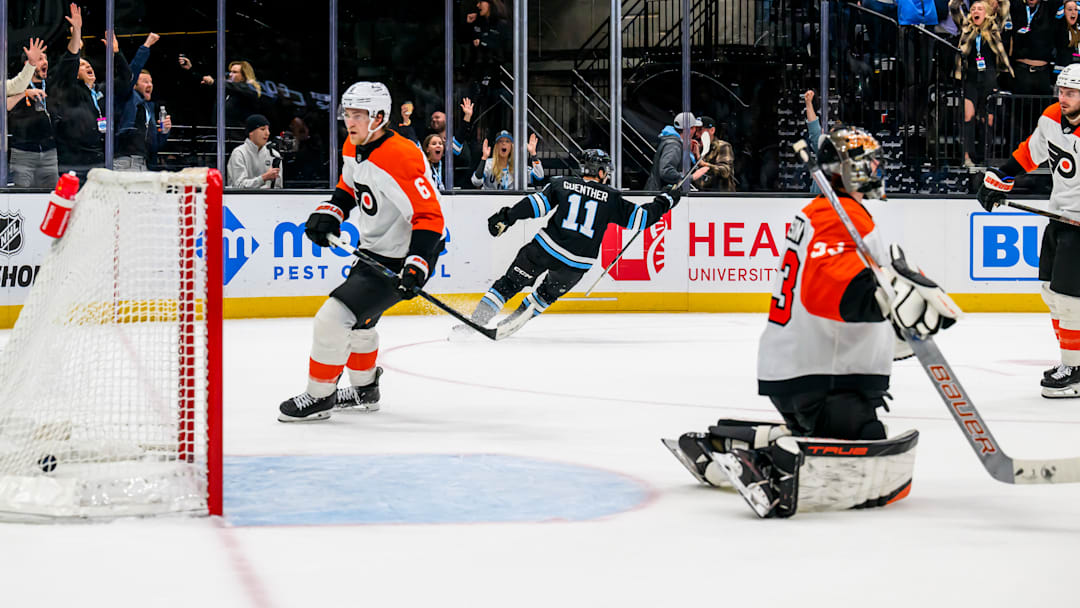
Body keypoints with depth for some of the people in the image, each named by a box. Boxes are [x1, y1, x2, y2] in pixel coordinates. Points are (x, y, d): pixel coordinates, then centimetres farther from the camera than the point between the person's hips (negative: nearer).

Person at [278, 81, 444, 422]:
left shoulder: (400, 158, -27)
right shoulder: (353, 150, 2)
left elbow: (430, 217, -29)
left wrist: (416, 267, -36)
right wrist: (328, 214, 4)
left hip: (400, 261, -10)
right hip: (373, 252, 10)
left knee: (335, 317, -14)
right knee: (359, 319, 26)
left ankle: (319, 397, 4)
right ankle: (364, 391, 47)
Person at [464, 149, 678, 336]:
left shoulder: (562, 185, 7)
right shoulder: (611, 198, 6)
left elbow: (537, 203, -3)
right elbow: (638, 218, 9)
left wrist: (507, 217, -2)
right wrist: (666, 201, 22)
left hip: (546, 248, 0)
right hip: (577, 263, 1)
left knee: (511, 282, 7)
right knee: (549, 292, 26)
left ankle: (478, 317, -2)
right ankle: (514, 320, 25)